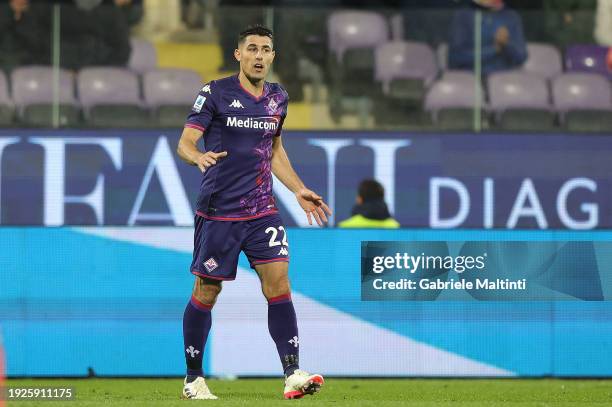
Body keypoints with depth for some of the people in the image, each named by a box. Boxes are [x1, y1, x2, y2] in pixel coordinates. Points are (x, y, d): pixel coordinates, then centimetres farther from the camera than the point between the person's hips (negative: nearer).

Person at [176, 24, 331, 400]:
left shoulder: (277, 98, 10)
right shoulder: (216, 93, -6)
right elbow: (184, 143, -8)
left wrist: (299, 191, 18)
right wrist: (198, 156, -31)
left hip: (262, 210, 4)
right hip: (218, 210, -4)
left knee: (279, 282, -9)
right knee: (207, 292, 2)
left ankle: (293, 374, -10)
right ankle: (194, 379, 14)